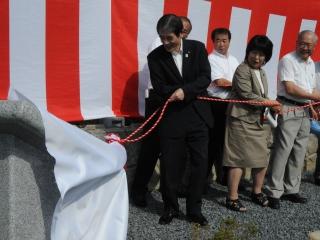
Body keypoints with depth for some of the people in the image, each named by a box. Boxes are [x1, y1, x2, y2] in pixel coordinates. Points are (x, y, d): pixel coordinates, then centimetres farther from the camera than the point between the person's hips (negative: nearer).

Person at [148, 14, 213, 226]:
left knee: (200, 163, 5)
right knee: (169, 164, 3)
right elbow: (160, 88, -4)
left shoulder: (198, 48, 0)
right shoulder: (155, 57, -1)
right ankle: (171, 208, 23)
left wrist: (185, 91, -20)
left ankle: (194, 210, 20)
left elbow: (205, 78, -7)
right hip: (172, 117, -1)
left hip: (198, 115, 1)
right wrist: (178, 93, -13)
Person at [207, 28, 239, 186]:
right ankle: (203, 176, 9)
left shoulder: (234, 60, 16)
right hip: (217, 104, -6)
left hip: (232, 104, 7)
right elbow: (219, 82, -16)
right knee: (214, 140, -2)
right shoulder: (211, 59, -6)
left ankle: (224, 176, 24)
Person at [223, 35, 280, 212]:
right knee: (239, 160, -6)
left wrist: (266, 111, 4)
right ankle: (232, 198, 3)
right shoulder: (242, 70, -11)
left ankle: (257, 192, 30)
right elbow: (247, 96, -19)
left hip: (257, 121, 9)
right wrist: (270, 103, -11)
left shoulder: (261, 72, 17)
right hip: (242, 121, -9)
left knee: (262, 158, 12)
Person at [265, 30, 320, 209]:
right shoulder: (288, 60, -8)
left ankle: (291, 189, 21)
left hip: (304, 111, 8)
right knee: (282, 151, -8)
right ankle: (274, 192, -1)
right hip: (289, 110, -8)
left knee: (299, 152, 11)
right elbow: (290, 88, -16)